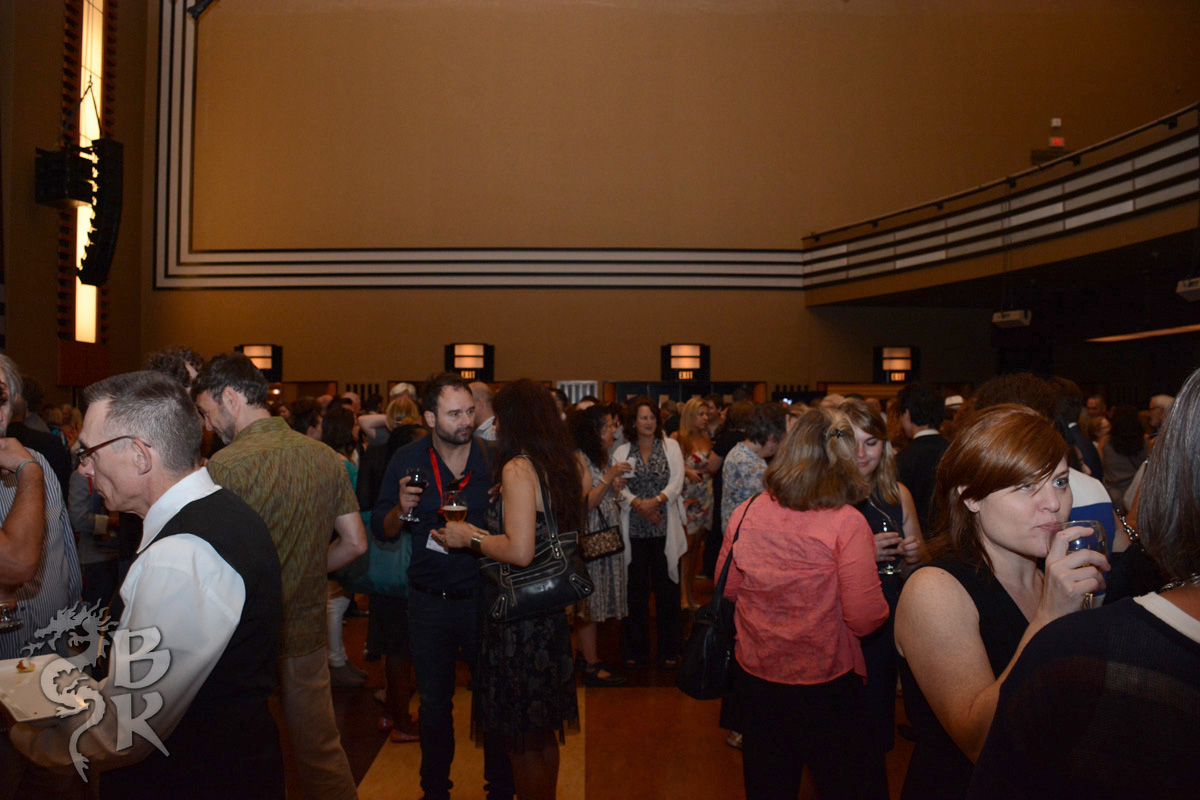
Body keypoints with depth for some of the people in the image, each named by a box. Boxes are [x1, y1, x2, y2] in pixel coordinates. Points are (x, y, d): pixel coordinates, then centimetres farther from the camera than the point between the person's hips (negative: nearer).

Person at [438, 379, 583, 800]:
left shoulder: (517, 468, -18)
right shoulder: (559, 466, 7)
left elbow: (520, 551, -26)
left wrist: (469, 538, -10)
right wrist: (479, 533, 17)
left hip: (520, 621, -9)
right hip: (550, 616, 9)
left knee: (523, 742, 6)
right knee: (543, 734, 23)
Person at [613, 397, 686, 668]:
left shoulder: (671, 446, 7)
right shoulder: (622, 452, 7)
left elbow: (677, 482, -2)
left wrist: (656, 500, -16)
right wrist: (638, 504, -18)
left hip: (665, 528, 0)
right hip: (634, 529, 0)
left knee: (666, 589, 4)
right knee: (636, 590, 6)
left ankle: (669, 651, 16)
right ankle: (635, 650, 18)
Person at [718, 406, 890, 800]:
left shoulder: (745, 513, -7)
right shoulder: (846, 523, -19)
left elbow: (727, 588, 6)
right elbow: (865, 619, -17)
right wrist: (870, 560, -1)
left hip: (755, 675, 4)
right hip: (824, 680, -4)